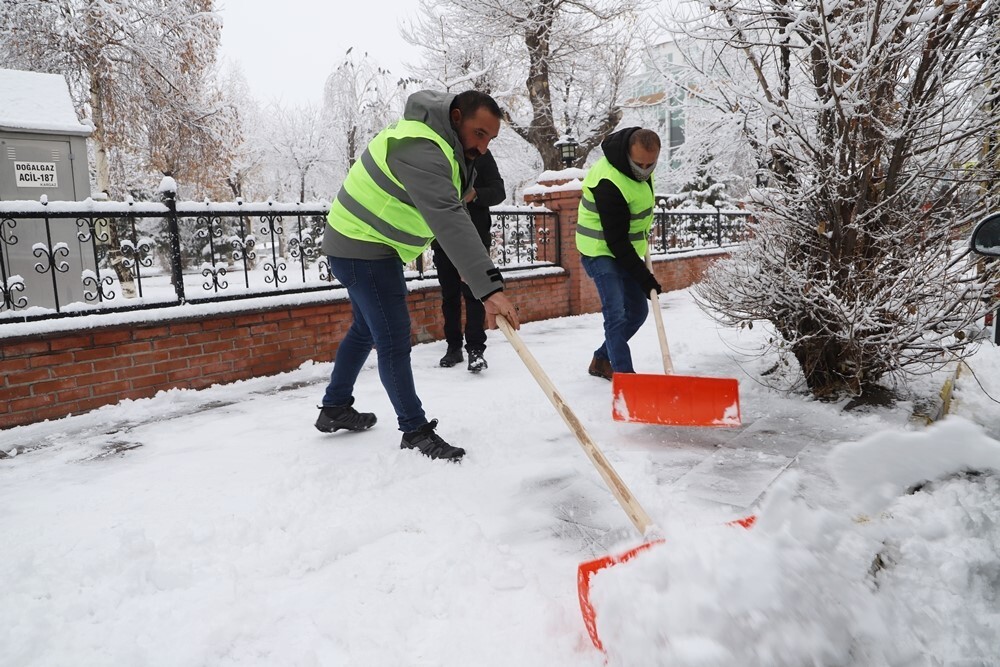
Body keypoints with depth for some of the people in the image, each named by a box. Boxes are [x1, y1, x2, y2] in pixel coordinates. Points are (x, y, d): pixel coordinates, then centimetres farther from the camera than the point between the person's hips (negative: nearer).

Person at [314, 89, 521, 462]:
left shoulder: (439, 140, 7)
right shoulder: (420, 150, -28)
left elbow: (445, 212, 16)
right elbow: (449, 222, -41)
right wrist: (489, 288, -48)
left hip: (368, 247, 11)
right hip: (362, 250, -11)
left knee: (366, 329, 20)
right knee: (394, 339, -9)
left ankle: (335, 409, 35)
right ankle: (416, 432, 1)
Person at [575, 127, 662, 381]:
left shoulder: (641, 160, -3)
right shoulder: (609, 183, -30)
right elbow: (615, 239, -27)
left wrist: (643, 232, 18)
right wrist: (642, 275, -25)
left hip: (626, 250, 9)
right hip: (602, 251, -8)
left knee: (638, 311, 10)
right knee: (616, 313, -17)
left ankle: (602, 361, 24)